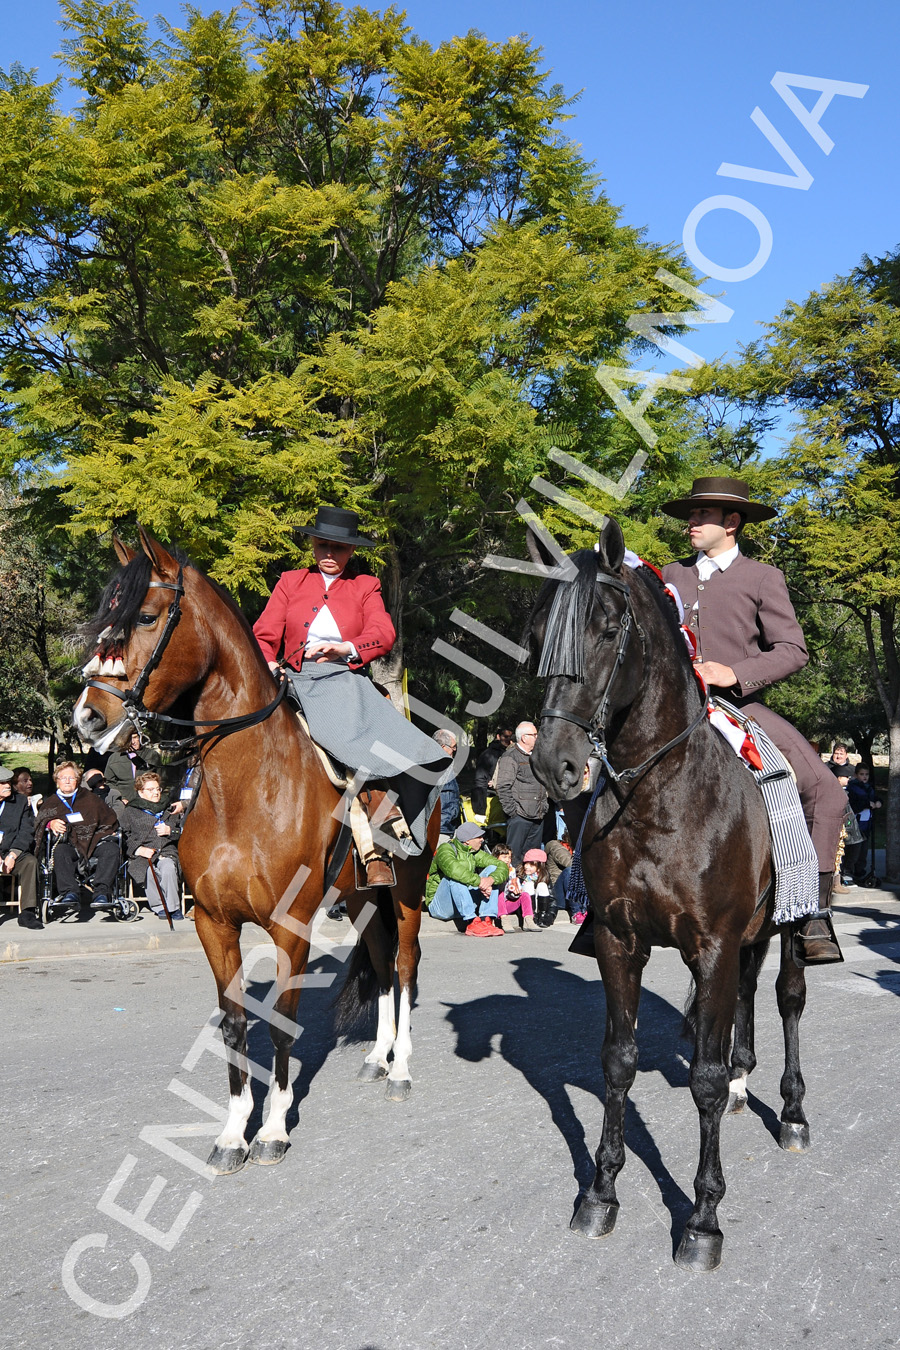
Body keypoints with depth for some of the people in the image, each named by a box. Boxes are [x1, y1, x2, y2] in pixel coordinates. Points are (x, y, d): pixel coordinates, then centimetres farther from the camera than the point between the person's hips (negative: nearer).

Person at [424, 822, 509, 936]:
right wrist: (479, 881, -35)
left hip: (464, 902, 6)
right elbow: (452, 868, -35)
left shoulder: (475, 854, 11)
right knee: (454, 876, -33)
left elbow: (503, 866, 0)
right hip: (439, 905, -6)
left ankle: (487, 920, -20)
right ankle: (472, 923, -38)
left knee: (492, 868, -5)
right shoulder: (445, 849, -11)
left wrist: (491, 879, -22)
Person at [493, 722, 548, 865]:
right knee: (514, 855, -6)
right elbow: (503, 787, -15)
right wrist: (511, 811, -16)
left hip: (538, 816, 8)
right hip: (520, 816, -8)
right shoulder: (510, 757, -9)